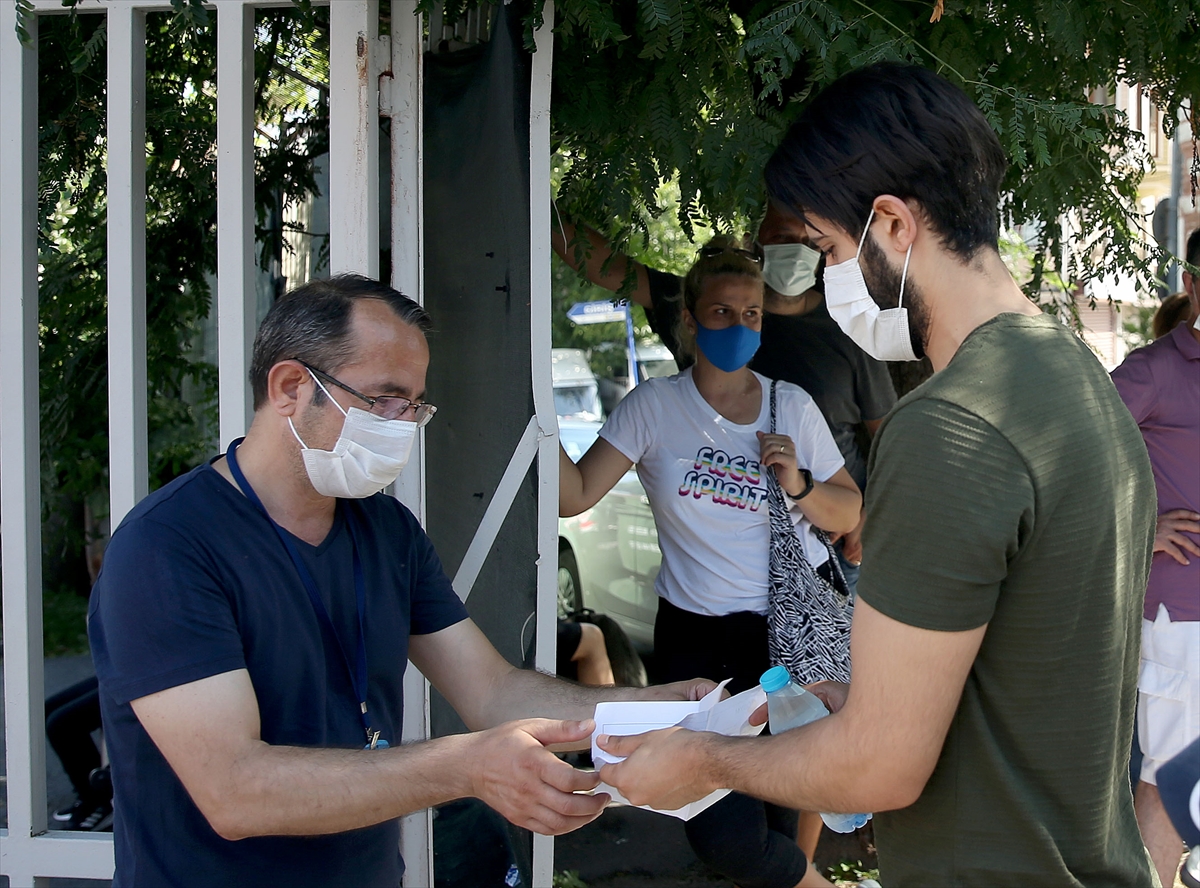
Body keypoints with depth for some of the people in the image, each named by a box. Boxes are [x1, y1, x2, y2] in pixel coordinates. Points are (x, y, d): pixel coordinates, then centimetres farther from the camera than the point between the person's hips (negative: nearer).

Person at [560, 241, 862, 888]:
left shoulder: (792, 405, 5)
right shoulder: (653, 407, -1)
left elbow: (849, 515, 10)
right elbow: (573, 495, -11)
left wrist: (800, 486, -9)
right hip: (699, 635, -1)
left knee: (781, 801, 4)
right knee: (724, 833, -8)